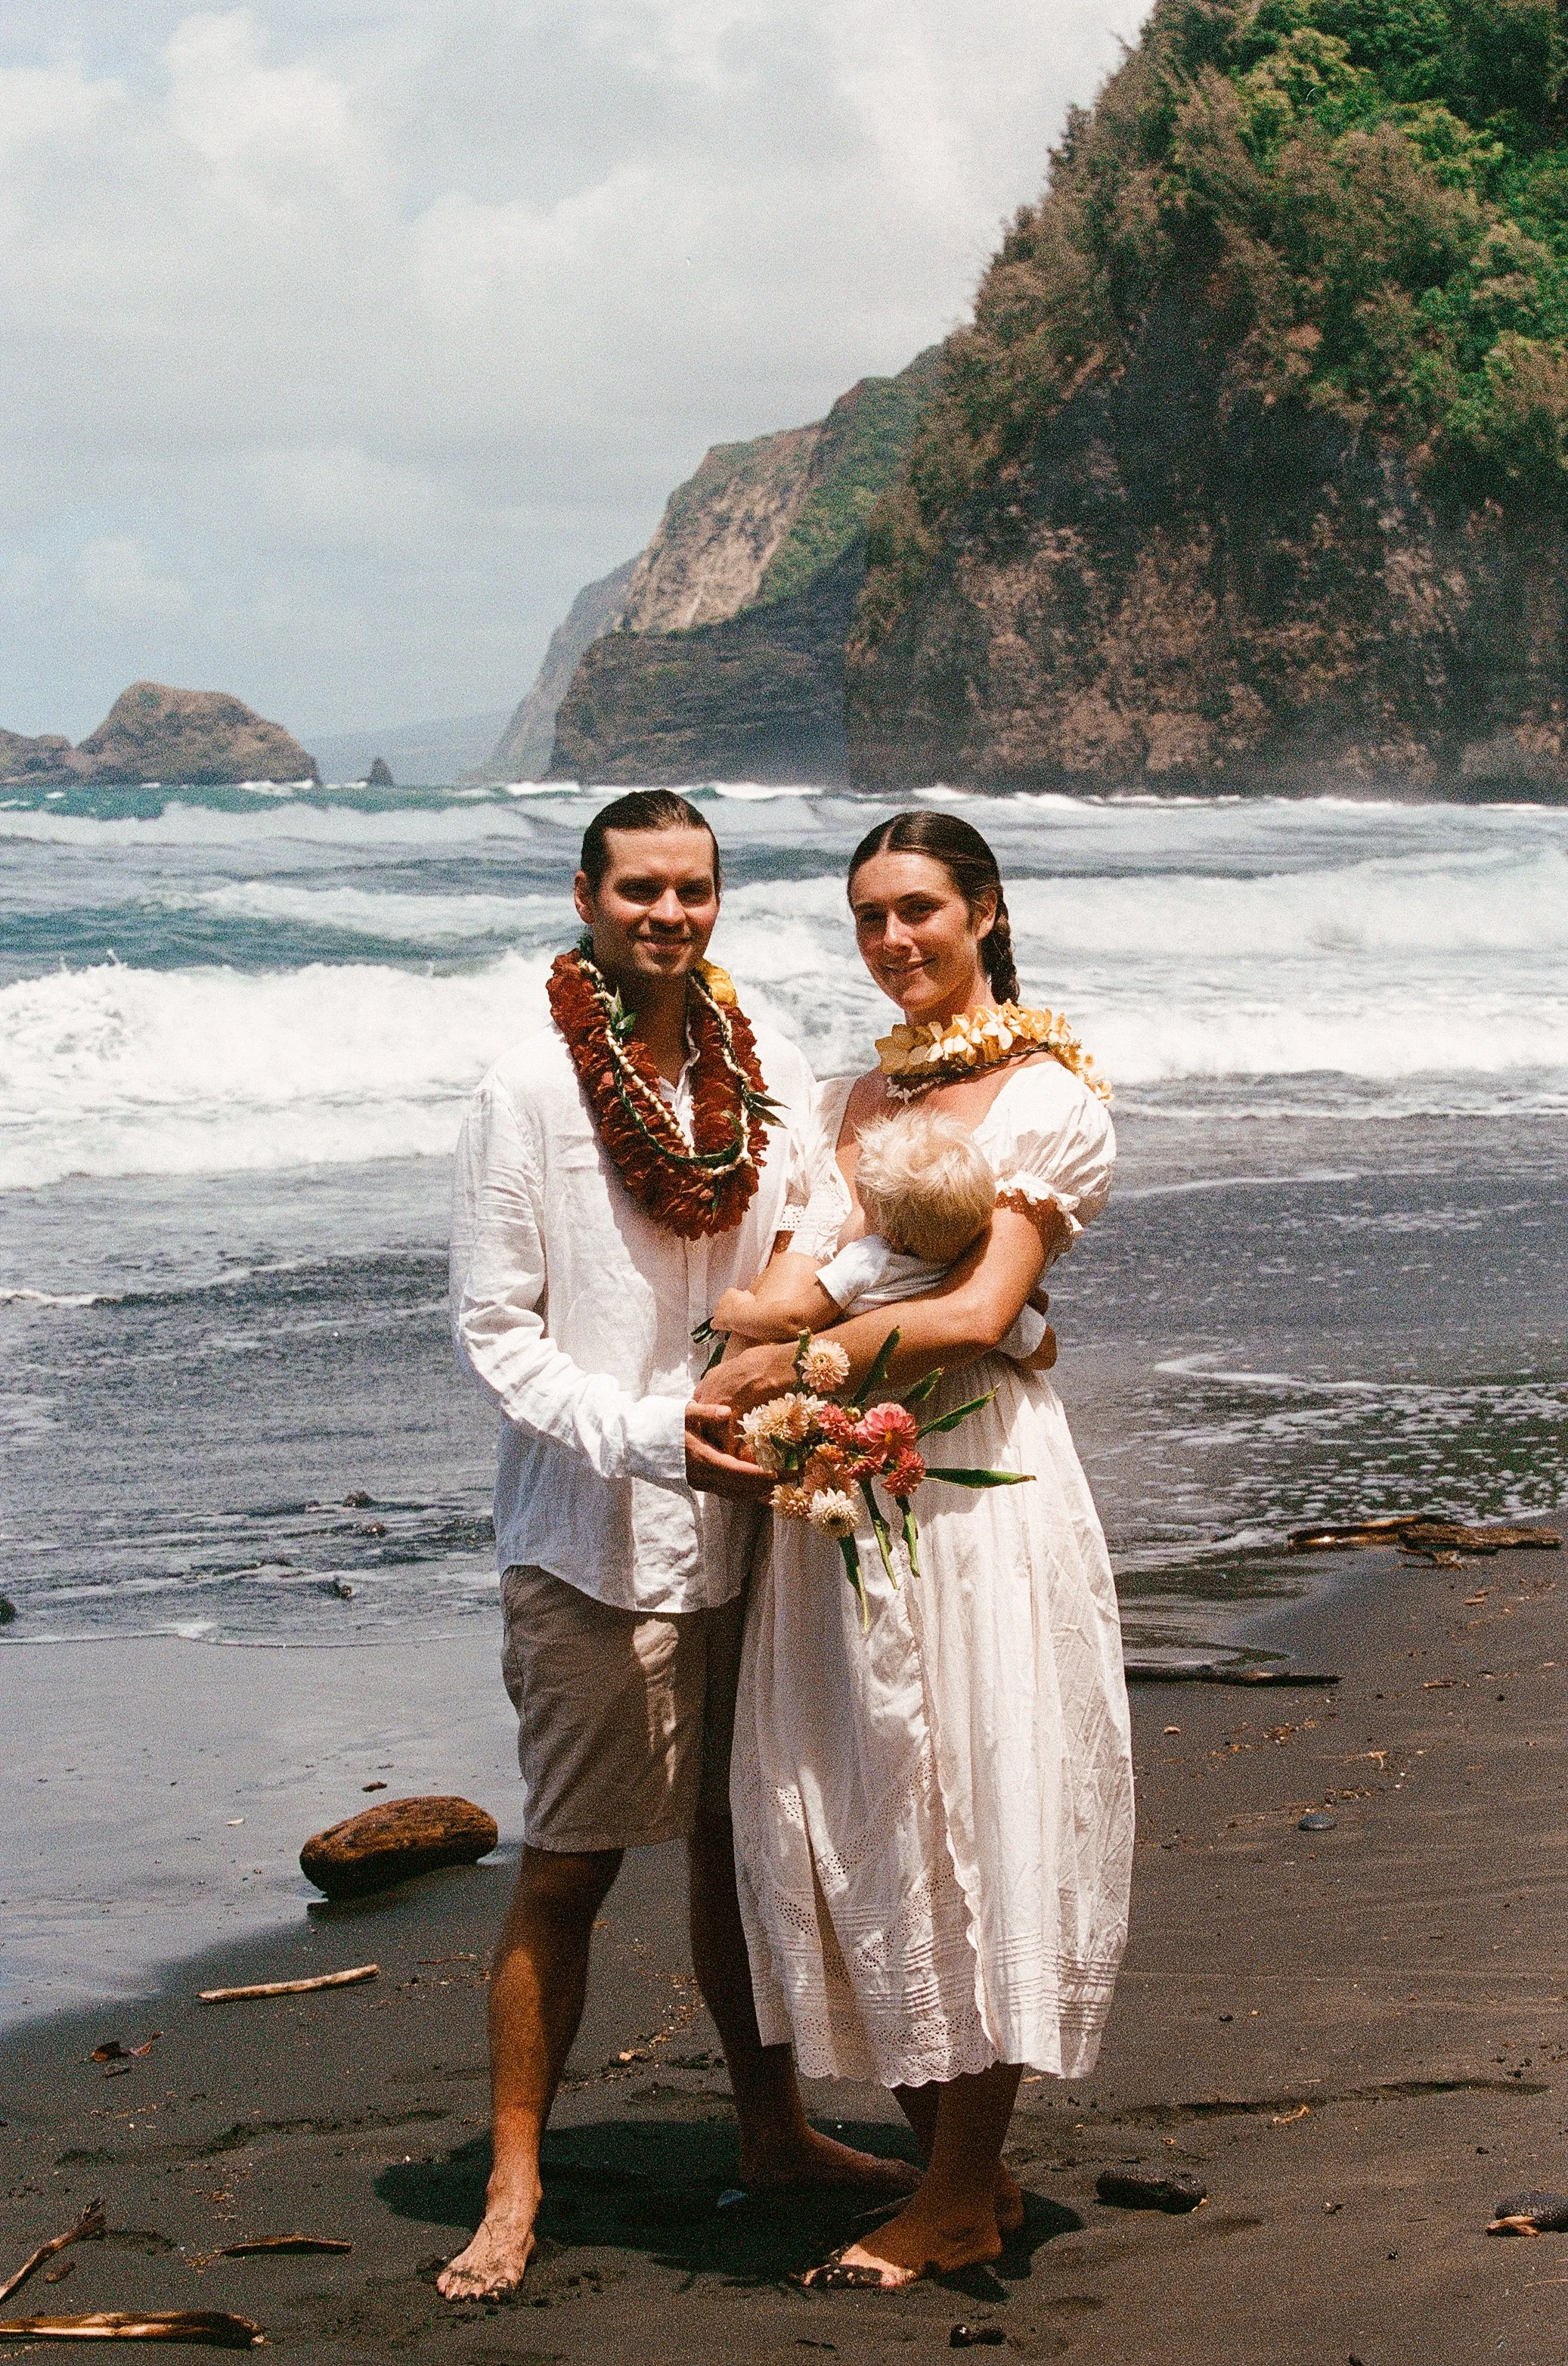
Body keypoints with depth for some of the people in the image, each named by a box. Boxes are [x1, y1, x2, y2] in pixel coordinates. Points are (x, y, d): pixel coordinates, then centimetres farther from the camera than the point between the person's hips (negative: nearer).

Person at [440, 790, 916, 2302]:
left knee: (740, 1838, 15)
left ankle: (771, 2129, 30)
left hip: (750, 1521, 4)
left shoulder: (776, 1082, 6)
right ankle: (514, 2187, 11)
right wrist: (649, 1432, -19)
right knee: (567, 1867, 1)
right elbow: (492, 1330, -8)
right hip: (595, 1539, -4)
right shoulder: (529, 1093, -8)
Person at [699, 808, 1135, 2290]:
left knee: (963, 1819, -2)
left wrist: (802, 1353, -15)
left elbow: (980, 1312, -13)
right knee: (846, 1821, 5)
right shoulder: (856, 1095, 17)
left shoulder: (1049, 1097, -3)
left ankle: (962, 2198, 7)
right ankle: (950, 2159, 17)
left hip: (974, 1486, -6)